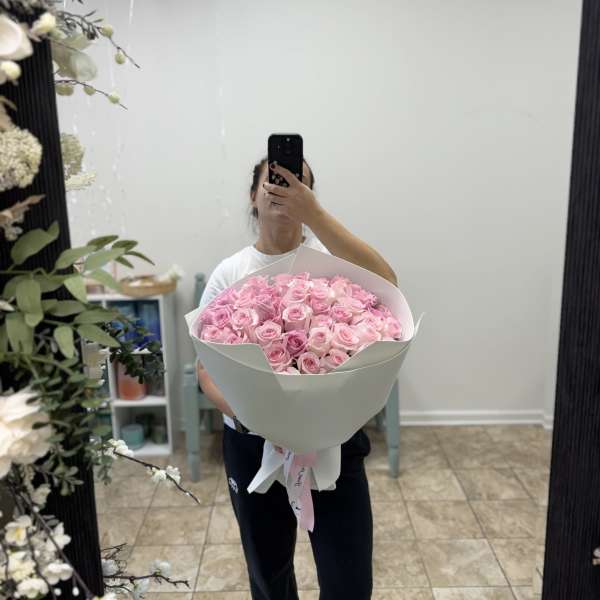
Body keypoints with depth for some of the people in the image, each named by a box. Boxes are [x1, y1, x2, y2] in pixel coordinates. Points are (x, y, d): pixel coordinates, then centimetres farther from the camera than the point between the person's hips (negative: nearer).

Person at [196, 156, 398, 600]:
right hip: (252, 447, 2)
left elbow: (385, 285, -28)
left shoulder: (329, 255, -6)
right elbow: (207, 366, -2)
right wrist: (242, 412, -22)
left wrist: (315, 214, -33)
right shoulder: (228, 274, -2)